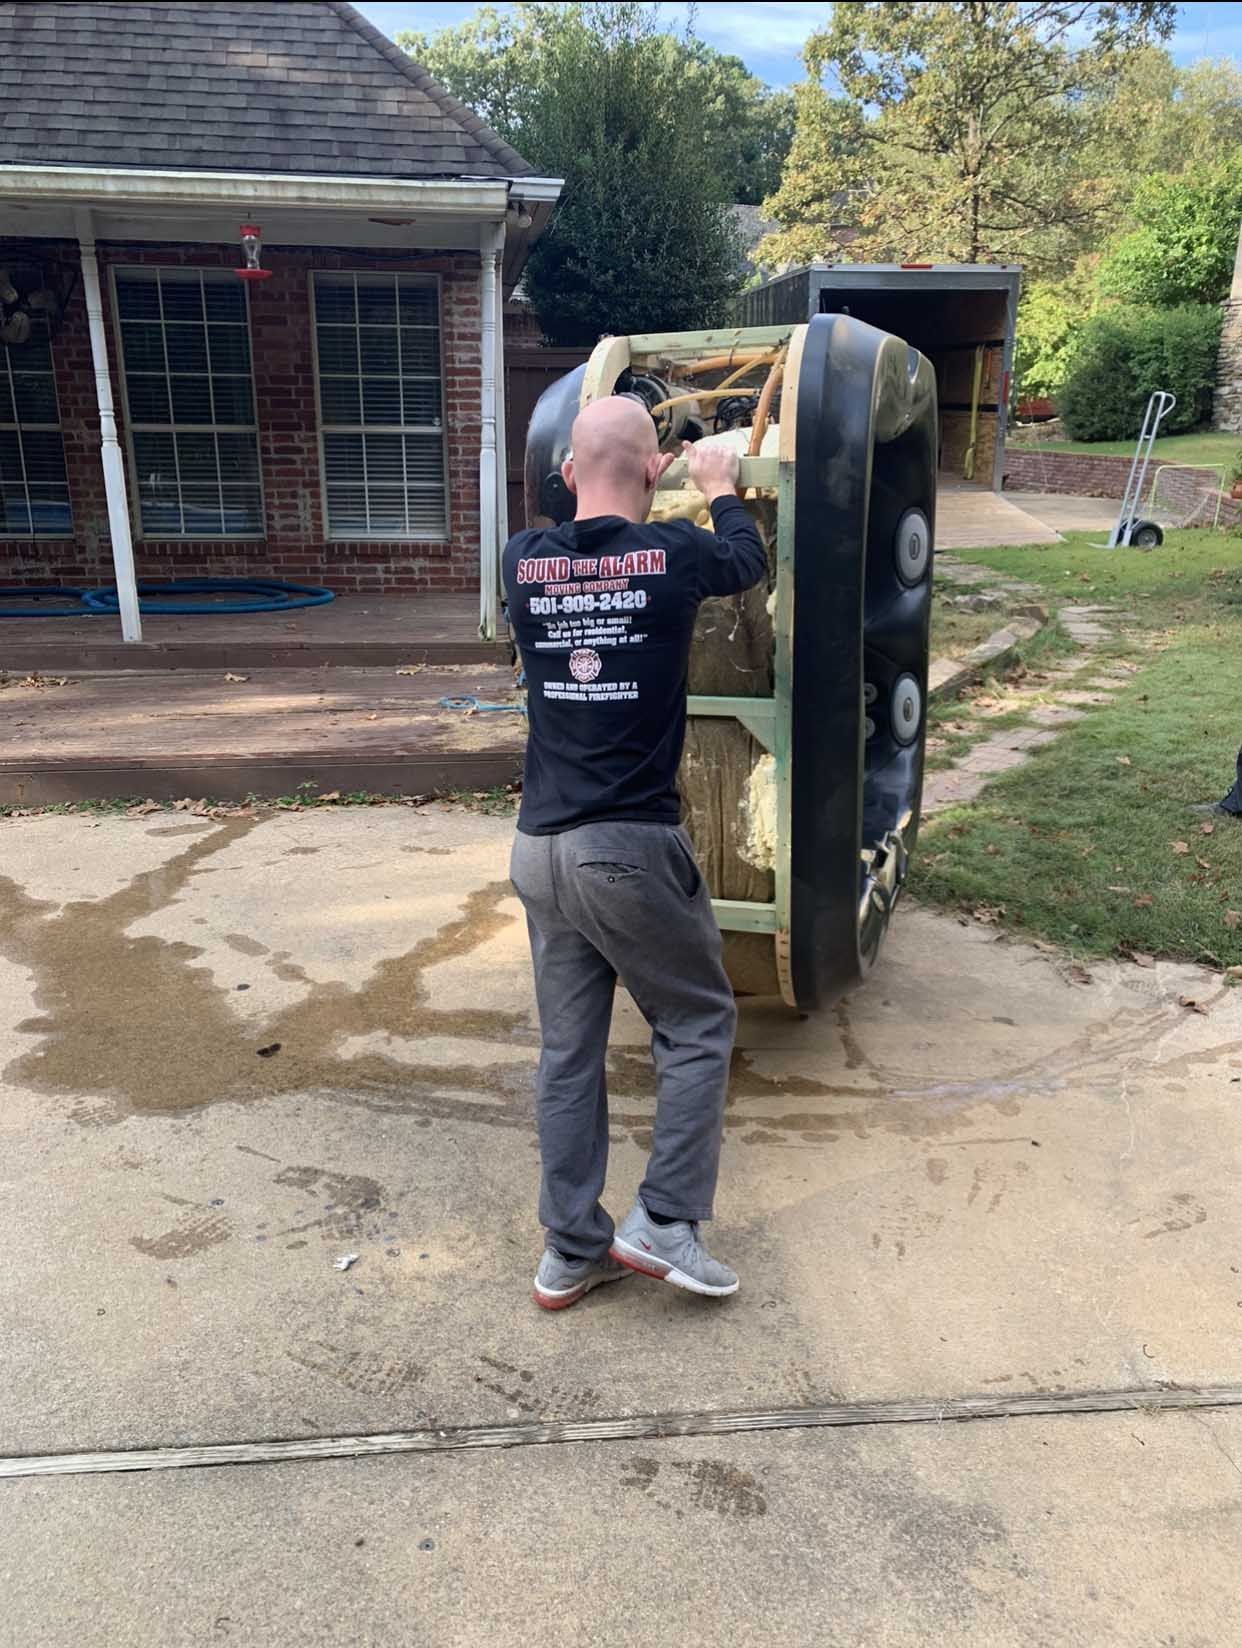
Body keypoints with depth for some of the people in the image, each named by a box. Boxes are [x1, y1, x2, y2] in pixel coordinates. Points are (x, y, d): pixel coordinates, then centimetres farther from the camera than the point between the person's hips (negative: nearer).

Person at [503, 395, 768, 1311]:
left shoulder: (524, 562, 3)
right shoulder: (674, 554, -7)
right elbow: (750, 563, 16)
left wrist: (601, 485, 40)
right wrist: (723, 489, 34)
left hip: (542, 848, 5)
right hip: (633, 848, -5)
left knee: (568, 1050, 13)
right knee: (699, 1023, 15)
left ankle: (571, 1252, 22)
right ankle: (664, 1222, 13)